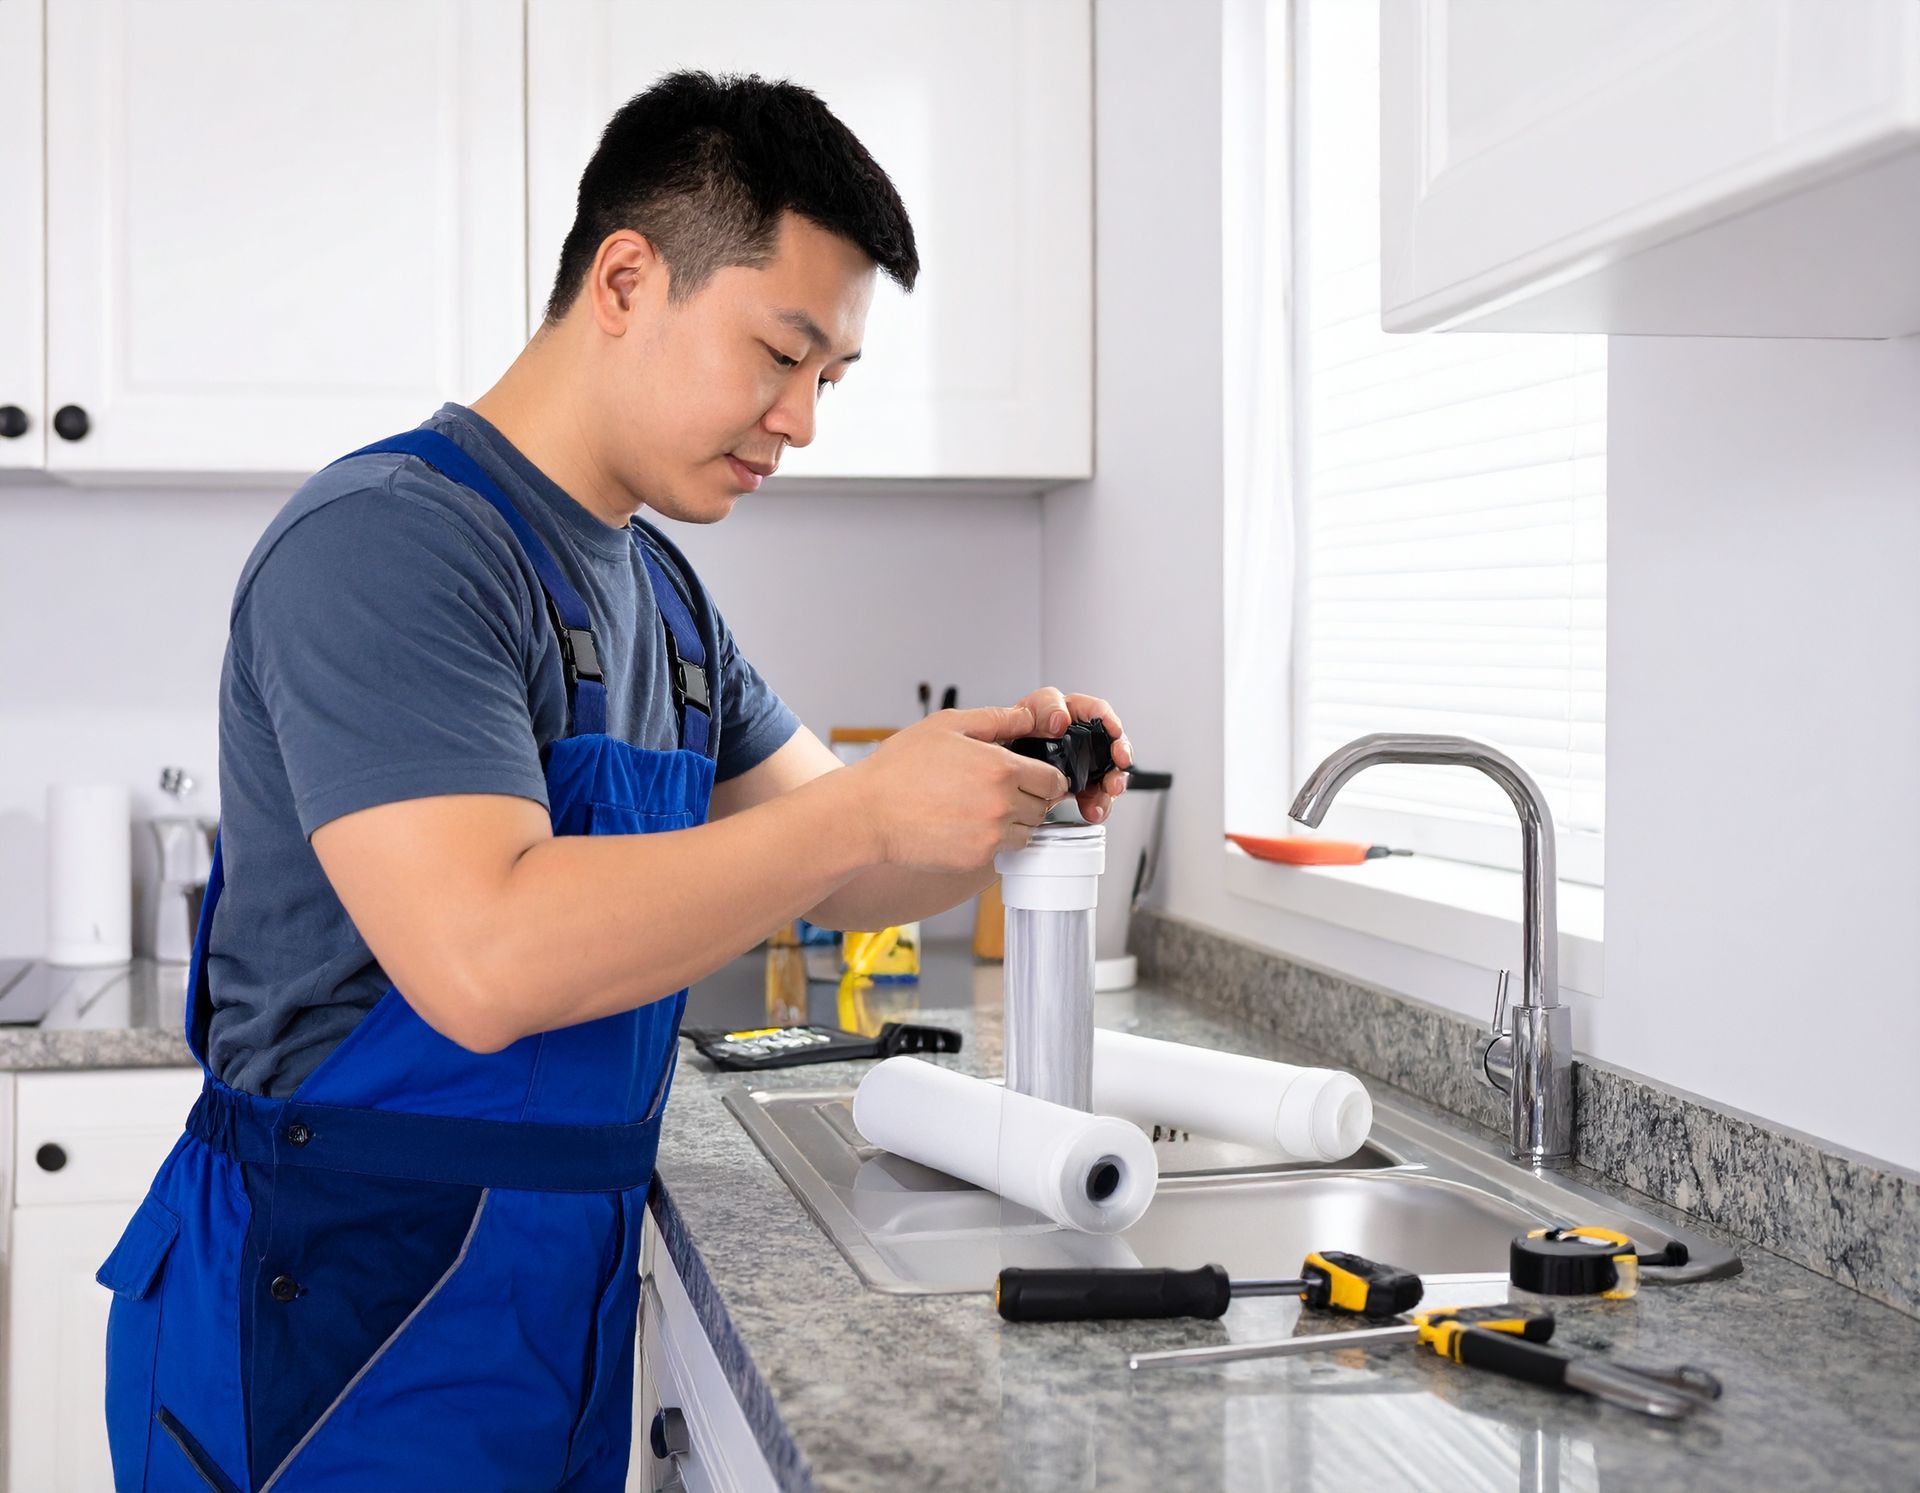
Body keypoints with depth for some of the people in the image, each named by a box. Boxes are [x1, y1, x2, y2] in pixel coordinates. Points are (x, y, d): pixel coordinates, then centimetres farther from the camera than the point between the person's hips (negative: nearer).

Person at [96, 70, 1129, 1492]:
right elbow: (485, 960, -29)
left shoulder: (659, 593, 11)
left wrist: (1004, 791, -7)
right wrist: (873, 808, -25)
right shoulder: (389, 541, -18)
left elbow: (837, 877, 13)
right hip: (335, 1328, -9)